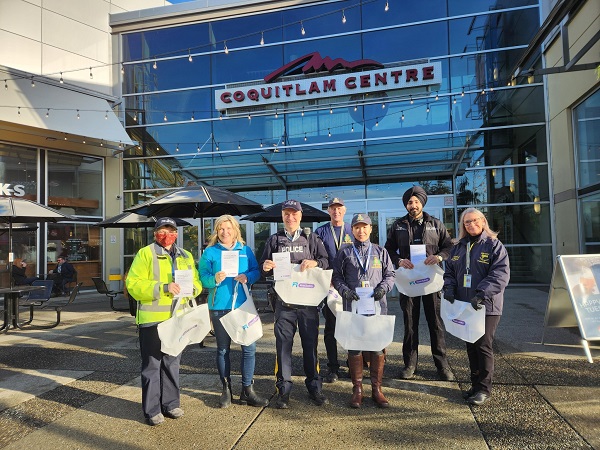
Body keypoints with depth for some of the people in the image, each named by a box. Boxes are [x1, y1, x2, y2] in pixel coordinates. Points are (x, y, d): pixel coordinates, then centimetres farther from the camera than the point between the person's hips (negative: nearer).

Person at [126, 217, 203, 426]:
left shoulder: (186, 256, 14)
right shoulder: (145, 254, -3)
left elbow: (196, 282, 14)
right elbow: (133, 284, -13)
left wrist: (191, 289, -9)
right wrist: (163, 287, -23)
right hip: (152, 319, -5)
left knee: (172, 363, 16)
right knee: (152, 364, 3)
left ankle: (171, 404, 29)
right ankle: (152, 410, 16)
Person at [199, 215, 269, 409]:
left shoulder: (245, 250, 9)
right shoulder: (209, 252, 3)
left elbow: (256, 271, 8)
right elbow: (202, 277, -2)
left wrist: (247, 277, -12)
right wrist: (214, 279, -21)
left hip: (243, 305, 2)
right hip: (219, 307, -1)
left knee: (249, 347, 0)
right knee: (223, 349, 10)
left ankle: (247, 390, 14)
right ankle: (226, 389, 24)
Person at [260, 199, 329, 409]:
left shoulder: (311, 238, 11)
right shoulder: (274, 240, 12)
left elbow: (326, 261, 4)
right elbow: (264, 267, 11)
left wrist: (315, 262, -16)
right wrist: (266, 267, -12)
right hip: (284, 299, 0)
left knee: (310, 343, 8)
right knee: (283, 343, 3)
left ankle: (314, 385, 22)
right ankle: (284, 388, 14)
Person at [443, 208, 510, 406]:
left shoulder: (494, 246, -5)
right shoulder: (458, 248, 13)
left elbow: (501, 275, -15)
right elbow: (449, 271, 15)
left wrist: (482, 294, -25)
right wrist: (449, 287, -4)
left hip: (487, 307, -5)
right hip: (464, 306, 6)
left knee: (483, 346, -1)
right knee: (471, 346, 13)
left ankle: (484, 389, 12)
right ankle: (475, 384, 26)